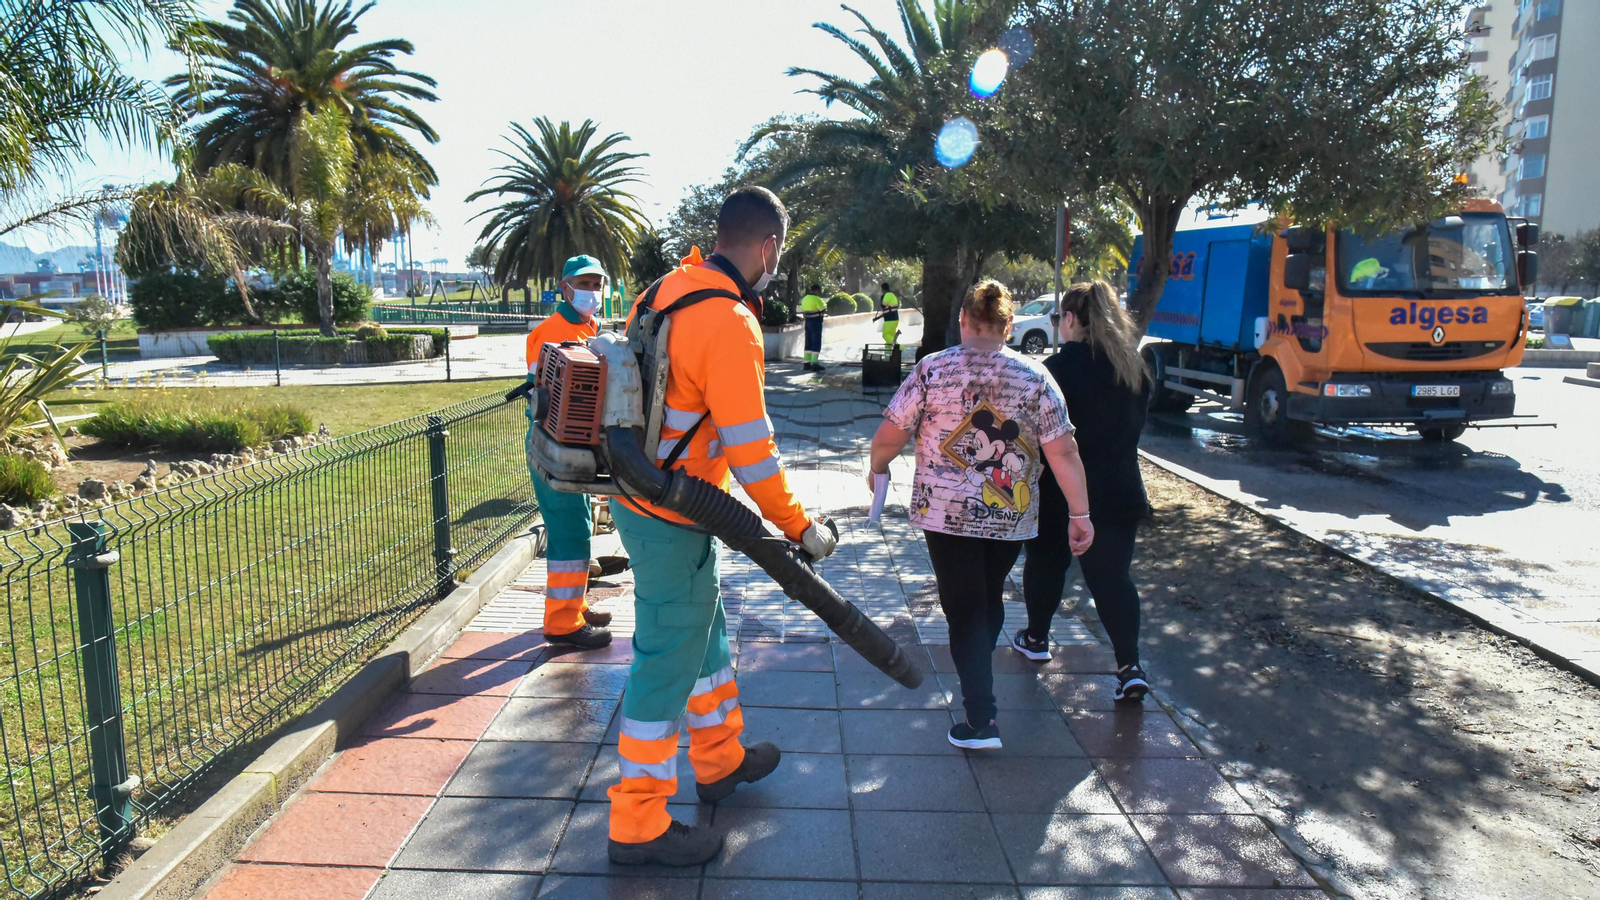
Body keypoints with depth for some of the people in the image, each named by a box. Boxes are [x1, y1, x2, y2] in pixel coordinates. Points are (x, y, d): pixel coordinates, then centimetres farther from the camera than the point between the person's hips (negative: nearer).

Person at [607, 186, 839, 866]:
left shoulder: (667, 288, 3)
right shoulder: (731, 326, -24)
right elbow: (750, 450, -24)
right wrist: (799, 528, -13)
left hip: (636, 495, 10)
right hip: (672, 520, -9)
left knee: (704, 627, 23)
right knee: (668, 660, 3)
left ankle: (720, 760, 43)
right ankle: (638, 826, 18)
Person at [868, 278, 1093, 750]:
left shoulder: (932, 369, -7)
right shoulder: (1035, 377, -3)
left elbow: (889, 436, -5)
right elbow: (1063, 453, -6)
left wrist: (877, 468, 15)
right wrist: (1080, 514, 1)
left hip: (946, 512, -2)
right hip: (1012, 517, 3)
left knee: (965, 610, 5)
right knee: (990, 597, 24)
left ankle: (981, 721, 1)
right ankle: (977, 674, 43)